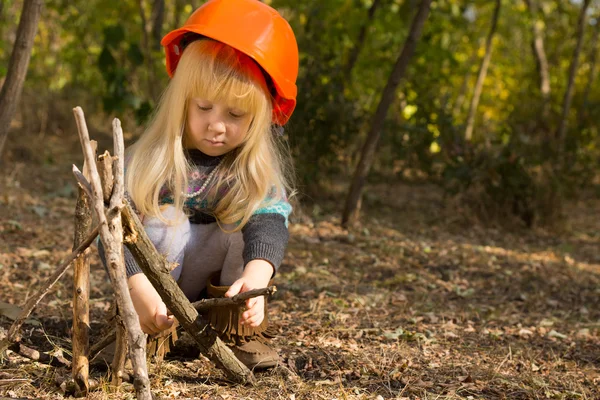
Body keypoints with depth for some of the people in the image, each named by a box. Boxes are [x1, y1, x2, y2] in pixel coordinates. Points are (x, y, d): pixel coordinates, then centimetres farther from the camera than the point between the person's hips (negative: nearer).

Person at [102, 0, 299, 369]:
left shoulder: (259, 171, -14)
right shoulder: (151, 160, -18)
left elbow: (270, 225, -32)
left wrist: (256, 276, -55)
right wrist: (139, 287, -46)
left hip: (217, 284, 2)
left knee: (253, 217, -22)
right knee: (165, 222, -29)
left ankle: (240, 328, -12)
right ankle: (143, 327, -16)